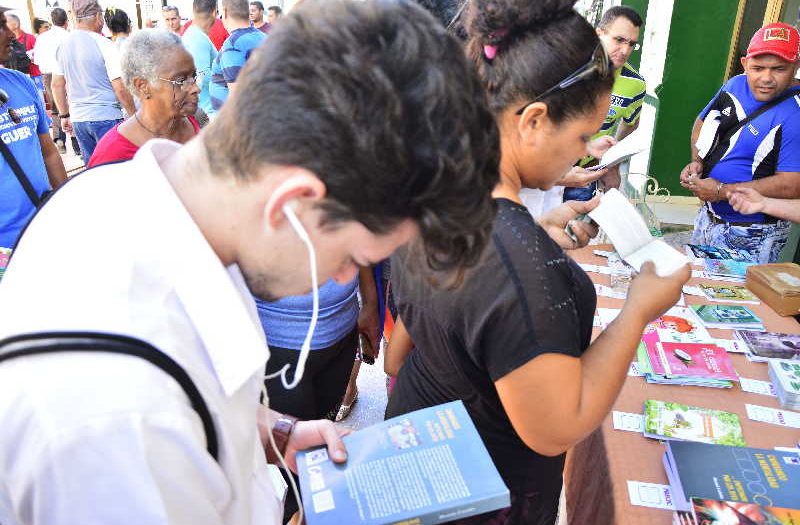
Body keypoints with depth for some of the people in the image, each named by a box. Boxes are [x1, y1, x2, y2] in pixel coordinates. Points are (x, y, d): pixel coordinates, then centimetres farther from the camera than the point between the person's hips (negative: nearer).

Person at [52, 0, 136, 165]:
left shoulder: (63, 45, 7)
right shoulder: (104, 45, -12)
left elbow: (57, 85, 13)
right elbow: (120, 89, -15)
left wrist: (64, 116, 22)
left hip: (78, 119, 6)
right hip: (106, 117, -6)